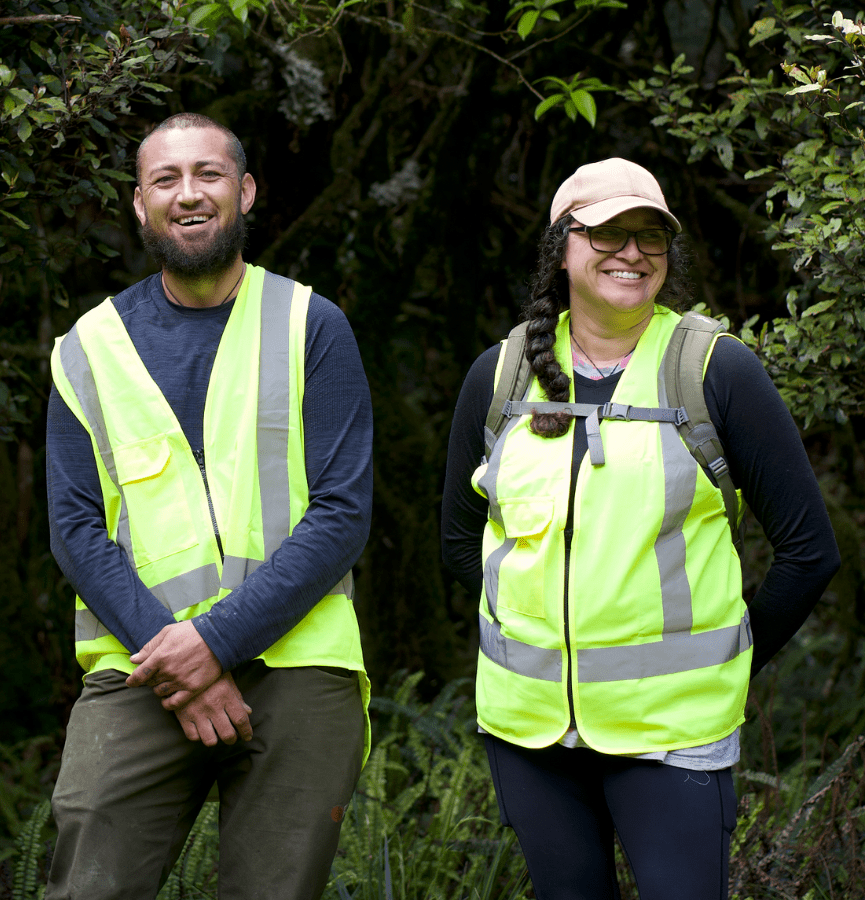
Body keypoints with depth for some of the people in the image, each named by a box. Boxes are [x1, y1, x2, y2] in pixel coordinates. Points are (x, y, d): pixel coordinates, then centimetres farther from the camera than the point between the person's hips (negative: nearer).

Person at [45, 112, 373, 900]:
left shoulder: (312, 328, 6)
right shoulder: (91, 347, 11)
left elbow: (343, 515, -2)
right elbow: (76, 529, 4)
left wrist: (217, 638, -13)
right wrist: (165, 653, -12)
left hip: (296, 666, -1)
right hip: (139, 669, 1)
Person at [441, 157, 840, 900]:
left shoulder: (719, 372, -4)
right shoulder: (500, 377, 6)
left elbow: (809, 549, 0)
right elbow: (462, 539, 18)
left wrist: (731, 666, 4)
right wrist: (536, 632, 13)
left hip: (670, 722, -3)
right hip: (526, 714, 3)